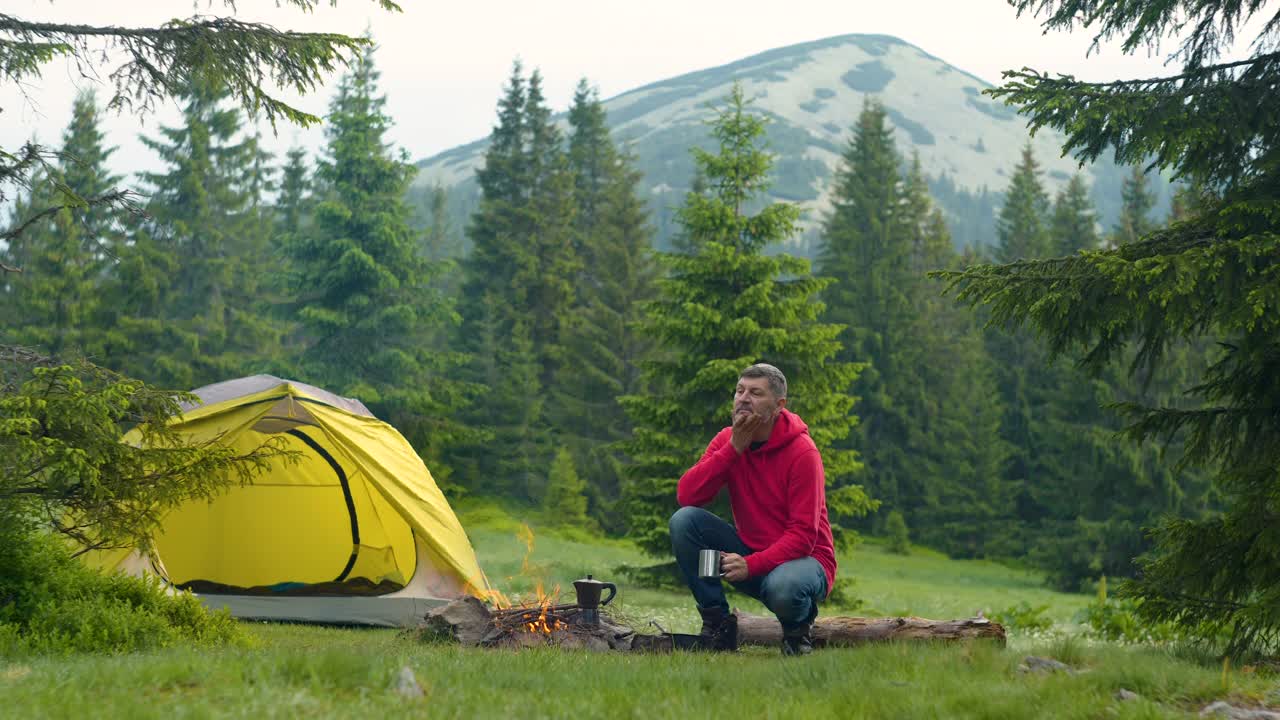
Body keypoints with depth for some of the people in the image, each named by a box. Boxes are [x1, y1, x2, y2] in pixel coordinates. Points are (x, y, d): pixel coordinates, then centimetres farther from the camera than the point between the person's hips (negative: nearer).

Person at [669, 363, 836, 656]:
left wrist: (751, 565, -32)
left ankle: (797, 627, 0)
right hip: (749, 555, 5)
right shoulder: (727, 440, -1)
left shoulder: (802, 452, -17)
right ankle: (717, 623, -6)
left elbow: (803, 536, -20)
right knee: (683, 521, -17)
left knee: (782, 588, -39)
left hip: (802, 557, -5)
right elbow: (686, 496, -15)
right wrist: (734, 448, -21)